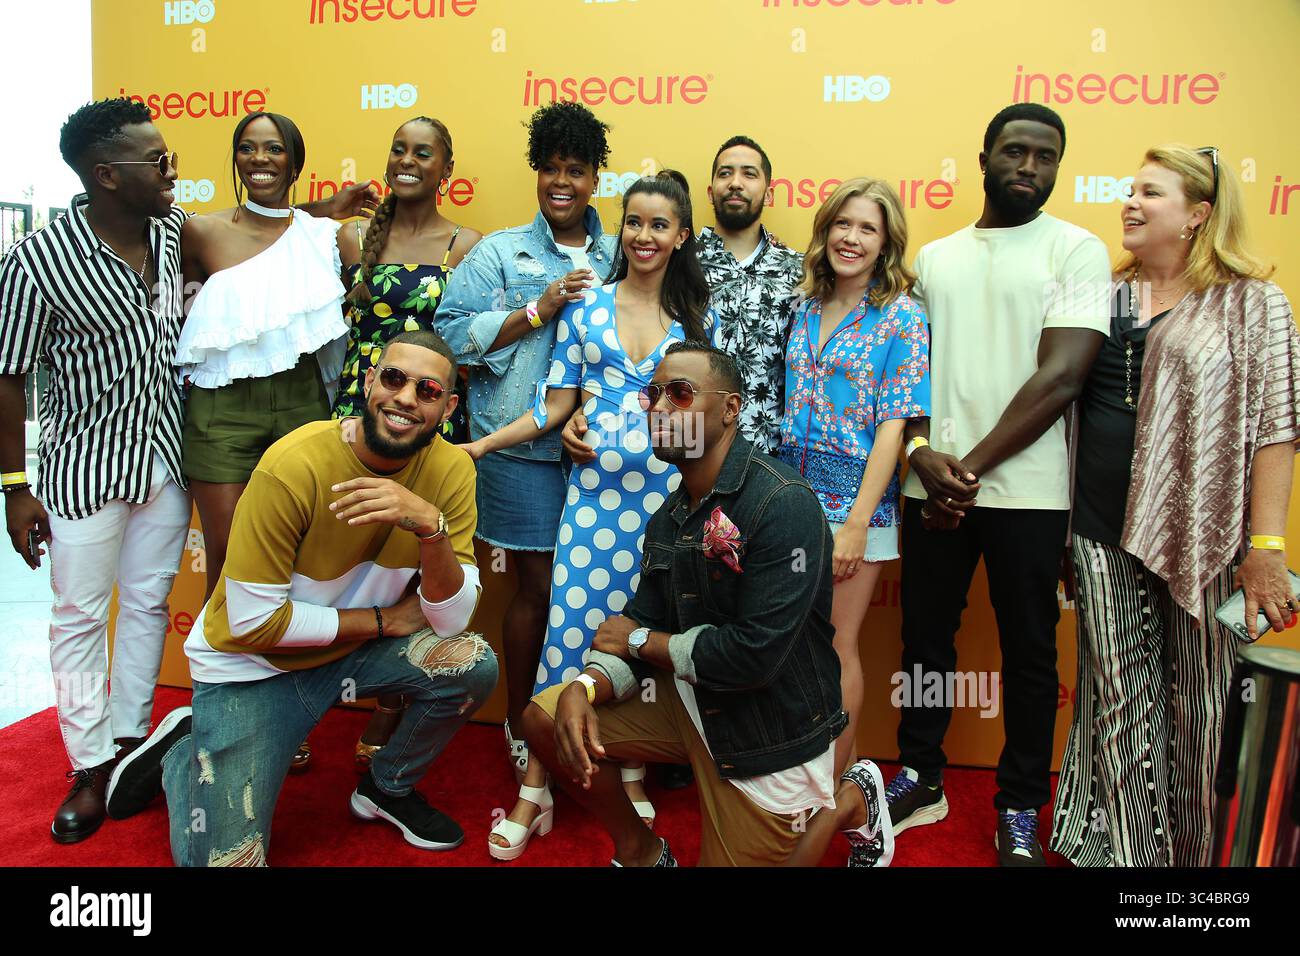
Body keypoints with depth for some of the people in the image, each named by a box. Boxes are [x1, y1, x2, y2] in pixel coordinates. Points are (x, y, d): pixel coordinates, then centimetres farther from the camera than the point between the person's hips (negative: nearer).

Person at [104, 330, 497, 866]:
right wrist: (385, 619, -16)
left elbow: (450, 620, -17)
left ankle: (389, 787, 9)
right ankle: (180, 752, 21)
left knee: (474, 664, -20)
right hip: (251, 666, -4)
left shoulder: (451, 470, -14)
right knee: (230, 857, -11)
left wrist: (431, 525, -35)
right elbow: (252, 621, -21)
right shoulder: (295, 466, -25)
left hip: (351, 652, 4)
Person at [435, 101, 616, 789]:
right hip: (525, 448, -3)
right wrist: (539, 309, -13)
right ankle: (521, 725, 21)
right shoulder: (500, 253, 6)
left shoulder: (617, 260, 15)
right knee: (538, 586, 2)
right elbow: (454, 333, -5)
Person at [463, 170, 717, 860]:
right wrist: (477, 446, 2)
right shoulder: (586, 305, 5)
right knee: (571, 628, -1)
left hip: (668, 491, 1)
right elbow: (556, 405, 6)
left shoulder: (697, 317, 6)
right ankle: (534, 792, 15)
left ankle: (633, 779, 26)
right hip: (594, 490, 0)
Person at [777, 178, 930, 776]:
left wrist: (857, 524, -16)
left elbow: (893, 425, -11)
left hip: (855, 498, -5)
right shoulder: (806, 308, 9)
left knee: (835, 647, 4)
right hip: (794, 492, 5)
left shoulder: (901, 317, -6)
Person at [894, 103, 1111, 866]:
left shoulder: (1077, 250, 0)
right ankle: (921, 779, 30)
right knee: (926, 636, 12)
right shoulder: (935, 257, 12)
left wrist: (972, 465, -14)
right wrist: (923, 453, -9)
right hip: (931, 487, 4)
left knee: (1029, 651, 8)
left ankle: (1021, 809, 25)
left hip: (1027, 491, -3)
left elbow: (1063, 376, -10)